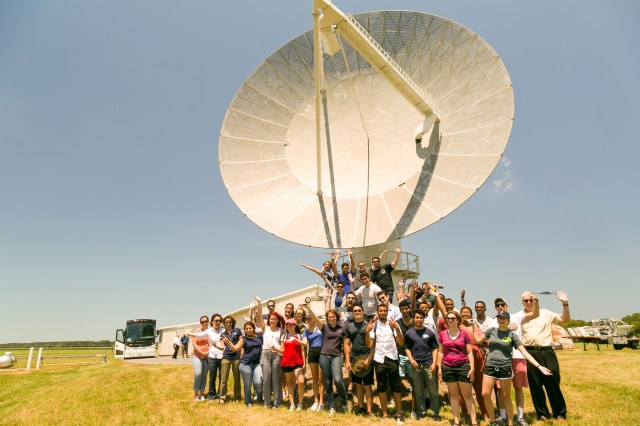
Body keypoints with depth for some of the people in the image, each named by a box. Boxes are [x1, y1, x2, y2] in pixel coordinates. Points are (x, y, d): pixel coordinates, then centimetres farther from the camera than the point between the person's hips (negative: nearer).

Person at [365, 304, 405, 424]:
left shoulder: (393, 324, 0)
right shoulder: (373, 325, 2)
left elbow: (401, 343, -7)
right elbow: (369, 345, -3)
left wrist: (397, 329, -21)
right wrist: (367, 332, -18)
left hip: (392, 359, -1)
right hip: (379, 360, 1)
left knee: (396, 388, 6)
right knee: (381, 388, 10)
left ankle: (399, 414, 17)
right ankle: (384, 414, 21)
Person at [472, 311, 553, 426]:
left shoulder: (512, 335, -1)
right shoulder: (491, 331, 5)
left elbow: (524, 352, -4)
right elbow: (478, 341, 13)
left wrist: (539, 366, -12)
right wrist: (474, 328, 13)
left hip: (505, 368, -2)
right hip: (490, 367, 2)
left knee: (506, 397, 7)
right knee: (485, 394, -2)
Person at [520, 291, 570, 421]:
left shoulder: (546, 314, 8)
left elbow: (565, 319, 3)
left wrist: (565, 304, -9)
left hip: (547, 352, 0)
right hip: (530, 353, 0)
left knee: (553, 383, 4)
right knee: (535, 384, 6)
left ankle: (560, 413, 19)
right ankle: (542, 413, 20)